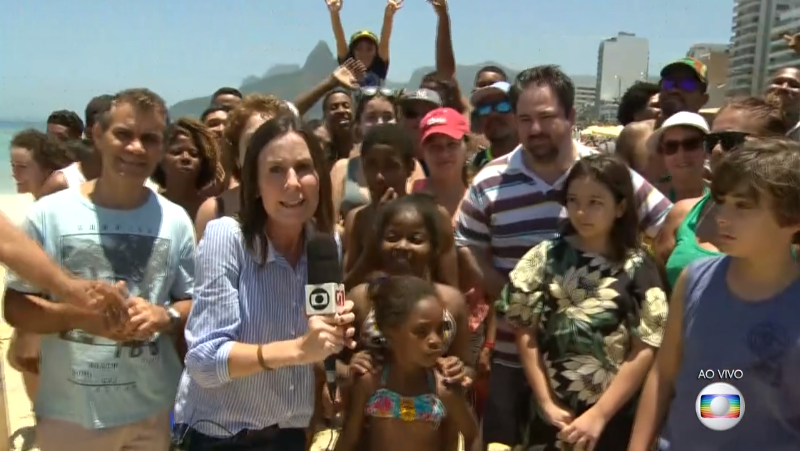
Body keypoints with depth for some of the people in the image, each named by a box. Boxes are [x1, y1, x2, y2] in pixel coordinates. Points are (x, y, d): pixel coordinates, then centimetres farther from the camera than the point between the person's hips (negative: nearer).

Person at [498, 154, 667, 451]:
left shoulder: (637, 269, -6)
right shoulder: (545, 258, -3)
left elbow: (645, 349, -8)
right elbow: (526, 333, -2)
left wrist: (598, 415, -11)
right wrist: (546, 402, -6)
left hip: (615, 418, -1)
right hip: (553, 415, 1)